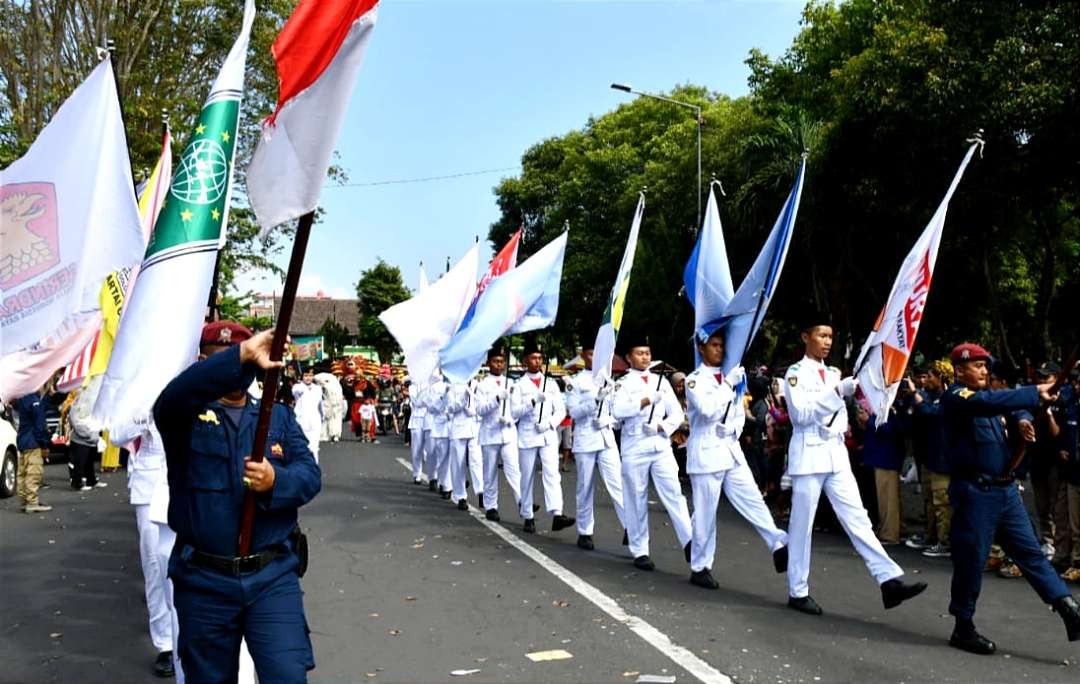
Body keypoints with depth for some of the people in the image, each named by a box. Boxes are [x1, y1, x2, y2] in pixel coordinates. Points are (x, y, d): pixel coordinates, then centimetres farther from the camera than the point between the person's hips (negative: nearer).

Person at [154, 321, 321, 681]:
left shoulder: (280, 416, 9)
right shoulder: (186, 415, 0)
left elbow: (310, 474, -2)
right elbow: (175, 392, -25)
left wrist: (276, 482, -24)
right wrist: (242, 355, -38)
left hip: (273, 576, 1)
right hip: (203, 581, 0)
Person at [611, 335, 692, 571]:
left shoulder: (662, 381, 12)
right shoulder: (623, 383, 0)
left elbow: (677, 413, 9)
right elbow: (618, 410, -18)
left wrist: (661, 427, -9)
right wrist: (646, 400, -26)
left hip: (661, 446, 3)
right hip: (635, 449, -3)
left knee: (674, 494, -6)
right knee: (637, 500, 3)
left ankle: (689, 541, -10)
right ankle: (640, 552, 11)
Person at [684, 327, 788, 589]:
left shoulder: (730, 377, 14)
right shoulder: (695, 380, -6)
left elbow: (739, 412, 19)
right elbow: (708, 410, -21)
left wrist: (733, 429, 0)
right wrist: (729, 384, -17)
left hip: (731, 450, 6)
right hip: (706, 453, -6)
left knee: (753, 501, -4)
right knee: (705, 513, 1)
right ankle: (700, 567, 10)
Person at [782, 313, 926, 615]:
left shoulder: (834, 373, 15)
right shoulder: (796, 372, -6)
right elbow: (801, 414, -18)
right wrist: (838, 391, -21)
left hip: (836, 454, 6)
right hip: (809, 454, -6)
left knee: (857, 518, -1)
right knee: (802, 525, 1)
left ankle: (889, 580, -6)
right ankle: (798, 591, 10)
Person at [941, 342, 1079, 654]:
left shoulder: (984, 395, 18)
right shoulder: (955, 397, -9)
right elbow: (992, 402, -27)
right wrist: (1035, 393, -27)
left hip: (1005, 489, 8)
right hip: (975, 491, -8)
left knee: (1030, 552, 5)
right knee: (971, 559, 0)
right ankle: (963, 628, 11)